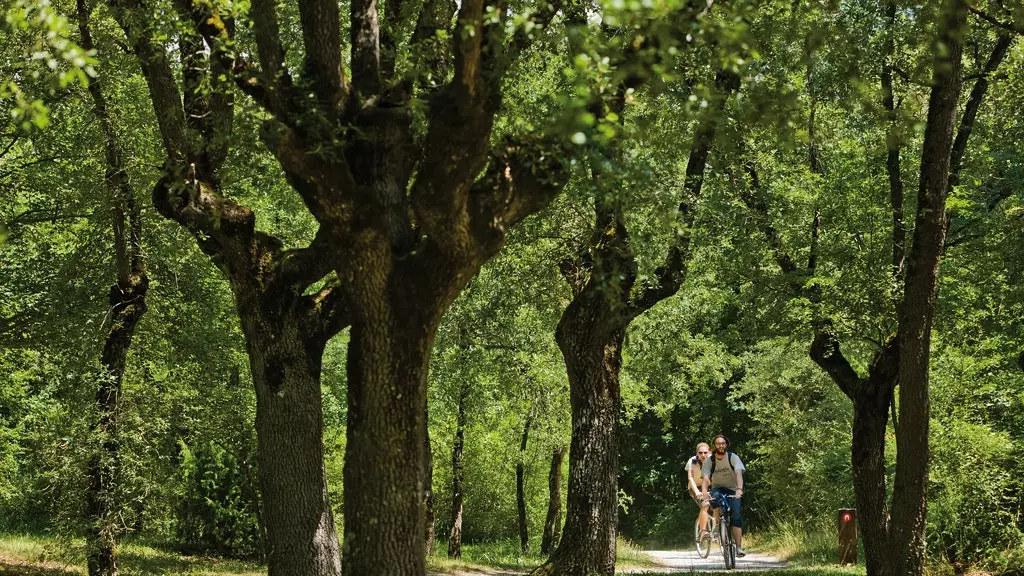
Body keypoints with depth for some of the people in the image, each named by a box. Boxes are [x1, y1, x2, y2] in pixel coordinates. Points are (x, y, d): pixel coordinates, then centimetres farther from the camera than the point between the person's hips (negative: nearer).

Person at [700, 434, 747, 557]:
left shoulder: (733, 457, -13)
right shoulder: (709, 461, -9)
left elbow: (739, 474, -28)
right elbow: (705, 478, -21)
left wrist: (739, 489, -47)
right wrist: (704, 491, -43)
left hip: (732, 489, -1)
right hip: (717, 488, 1)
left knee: (736, 515, -20)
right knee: (716, 497, -36)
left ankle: (739, 547, -22)